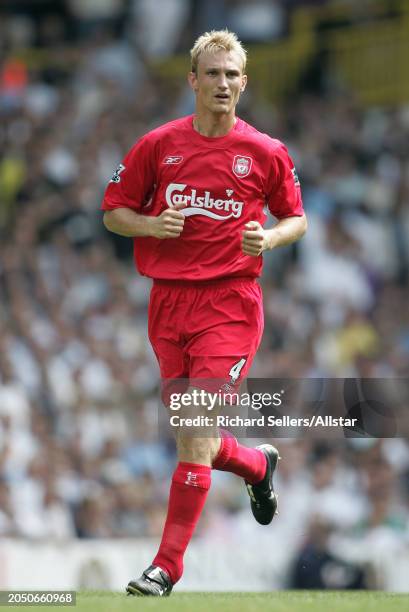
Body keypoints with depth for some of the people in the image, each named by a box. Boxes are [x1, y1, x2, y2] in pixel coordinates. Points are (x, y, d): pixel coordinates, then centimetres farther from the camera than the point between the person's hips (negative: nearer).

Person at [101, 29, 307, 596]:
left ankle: (167, 566, -9)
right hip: (168, 301, 3)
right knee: (190, 436, 11)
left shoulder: (266, 153, 1)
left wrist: (271, 237, -9)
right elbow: (114, 212, 10)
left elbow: (297, 217, 13)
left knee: (196, 436, -13)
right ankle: (258, 465, 44)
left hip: (230, 303, -3)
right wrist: (151, 225, -10)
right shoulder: (158, 145, 4)